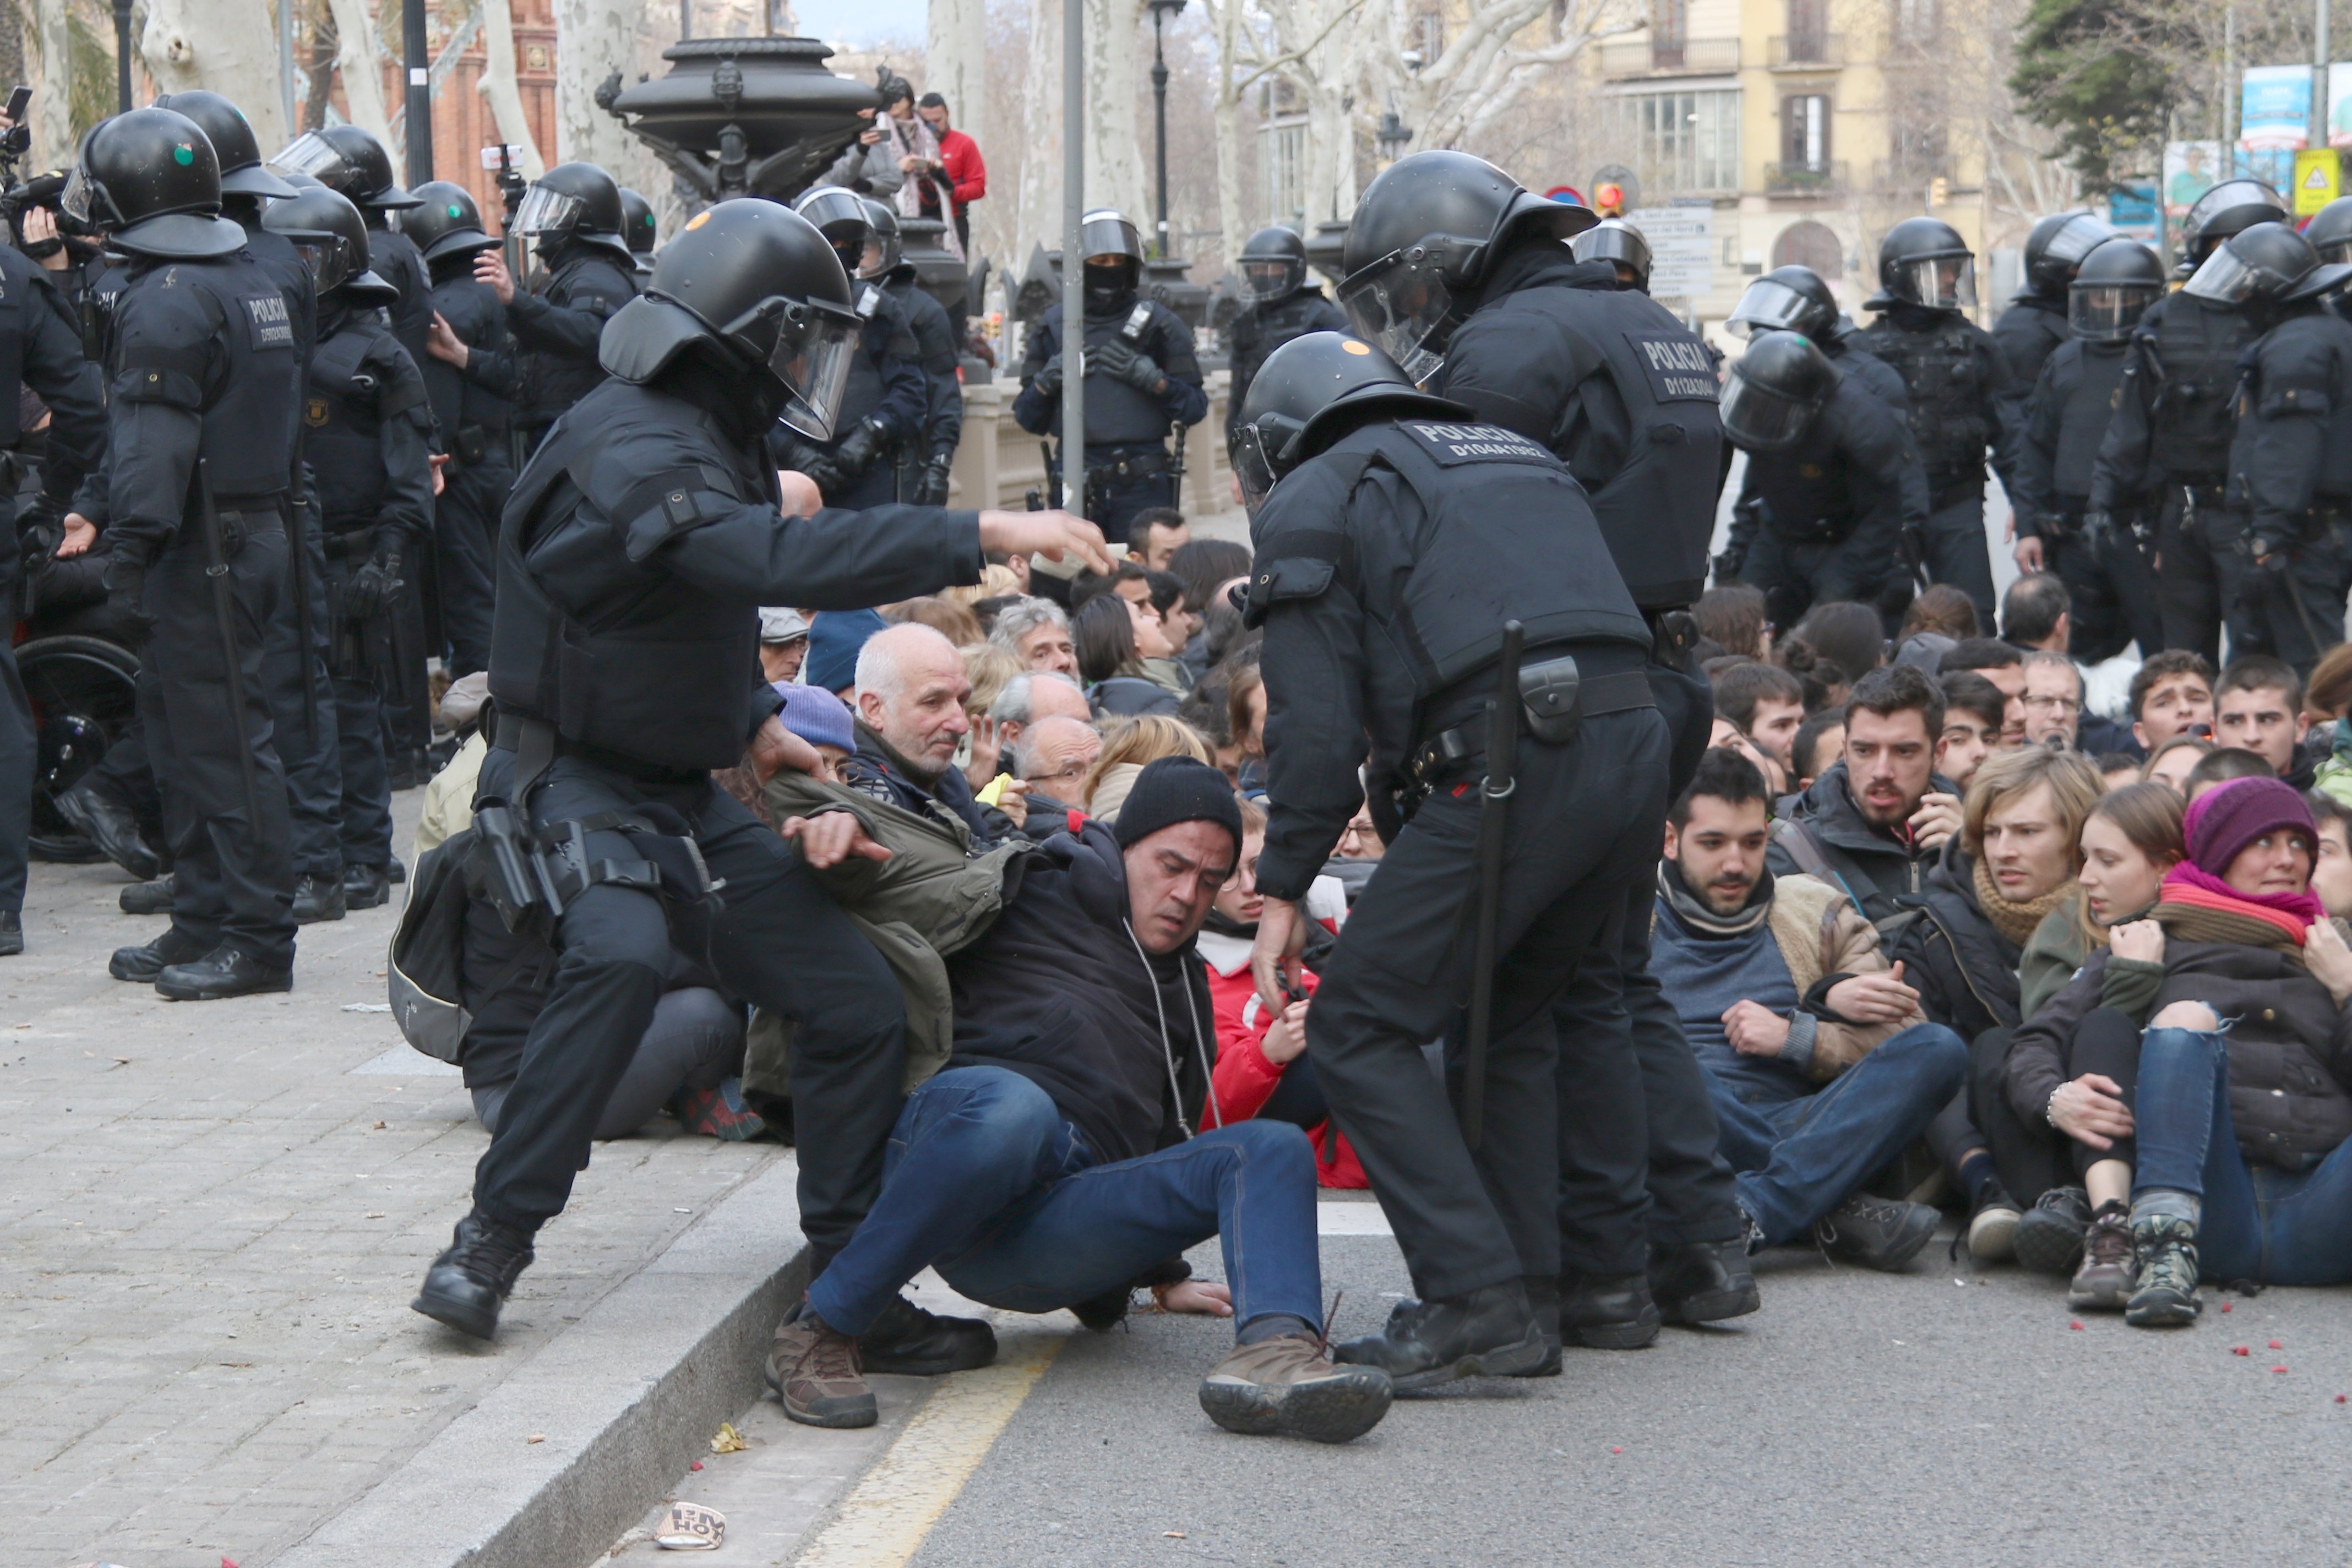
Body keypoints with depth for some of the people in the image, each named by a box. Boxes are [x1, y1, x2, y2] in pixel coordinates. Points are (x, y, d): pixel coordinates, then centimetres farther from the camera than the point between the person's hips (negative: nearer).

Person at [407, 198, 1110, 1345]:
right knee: (622, 955, -38)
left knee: (860, 1004, 4)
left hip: (680, 791, 10)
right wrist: (983, 536, -42)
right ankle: (491, 1242, -24)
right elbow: (783, 561, -40)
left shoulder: (703, 437, 11)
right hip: (577, 783, -10)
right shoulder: (636, 452, -23)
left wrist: (753, 724, 10)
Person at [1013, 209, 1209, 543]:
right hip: (1076, 479, 1)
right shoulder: (1053, 326, 11)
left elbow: (1195, 408, 5)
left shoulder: (1157, 324, 7)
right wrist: (1047, 381, -4)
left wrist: (1154, 380, -10)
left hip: (1143, 482, -1)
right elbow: (1028, 419, 14)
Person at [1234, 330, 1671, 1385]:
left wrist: (1283, 890, 5)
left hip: (1513, 762, -7)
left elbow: (1315, 717, 1)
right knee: (1510, 1018, 24)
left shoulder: (1306, 501, 12)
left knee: (1360, 1031, 1)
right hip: (1638, 742, 7)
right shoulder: (1516, 456, 33)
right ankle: (1527, 1287, 21)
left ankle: (1477, 1303, -7)